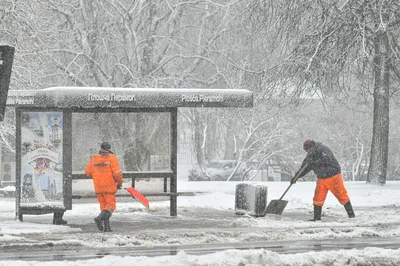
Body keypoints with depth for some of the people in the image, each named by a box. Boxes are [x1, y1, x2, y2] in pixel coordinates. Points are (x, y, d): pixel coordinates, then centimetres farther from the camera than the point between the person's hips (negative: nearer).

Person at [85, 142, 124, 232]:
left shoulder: (94, 159, 5)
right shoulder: (112, 158, -8)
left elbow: (87, 172, 12)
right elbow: (117, 173, -15)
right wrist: (120, 183, 1)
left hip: (98, 187, 5)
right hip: (109, 187, -5)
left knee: (103, 206, 13)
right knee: (111, 205, 0)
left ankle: (106, 226, 8)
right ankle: (100, 217, -25)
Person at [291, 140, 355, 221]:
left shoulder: (322, 149, -16)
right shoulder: (310, 155, 7)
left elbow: (327, 160, -33)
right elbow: (304, 168, 15)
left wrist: (315, 163, -34)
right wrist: (296, 177, 6)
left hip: (333, 177, -7)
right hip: (322, 179, 7)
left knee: (341, 195, -4)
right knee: (318, 198, -1)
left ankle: (351, 213, 5)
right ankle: (317, 217, 6)